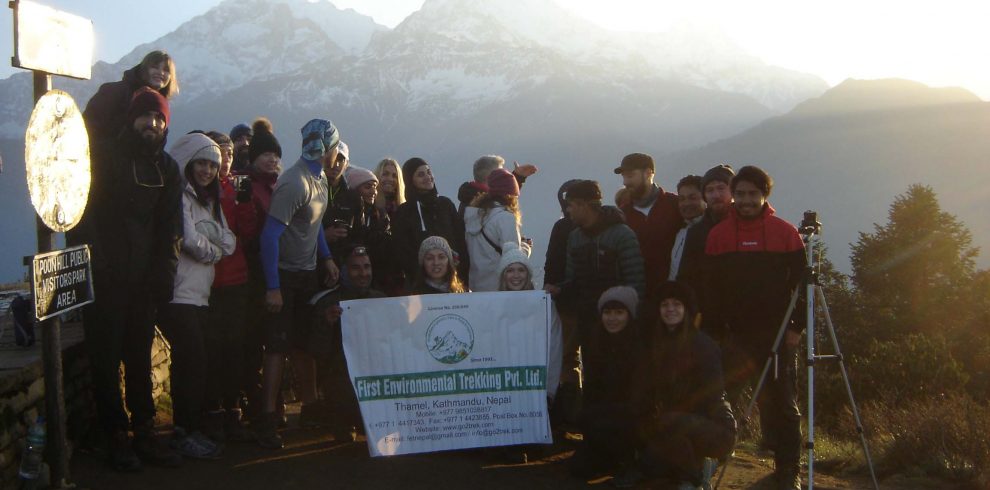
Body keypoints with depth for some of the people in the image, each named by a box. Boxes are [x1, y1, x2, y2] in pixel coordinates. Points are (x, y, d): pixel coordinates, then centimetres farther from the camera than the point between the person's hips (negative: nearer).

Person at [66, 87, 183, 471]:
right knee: (107, 361, 0)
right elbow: (82, 215, -9)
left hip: (142, 281, 5)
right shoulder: (104, 157, -3)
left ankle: (145, 435, 16)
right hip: (104, 281, -4)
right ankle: (117, 439, 7)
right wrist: (92, 264, -17)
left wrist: (163, 273, 3)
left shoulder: (166, 168, 12)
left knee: (141, 360, 9)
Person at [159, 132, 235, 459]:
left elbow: (228, 243, 11)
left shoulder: (208, 200, 22)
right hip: (179, 294, -8)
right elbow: (190, 240, -15)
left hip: (199, 294, 8)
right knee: (194, 361, -10)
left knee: (190, 363, 8)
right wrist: (211, 249, 4)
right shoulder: (179, 196, -5)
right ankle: (187, 433, -2)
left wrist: (204, 238, -5)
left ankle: (185, 430, 14)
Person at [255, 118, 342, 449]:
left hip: (307, 273, 9)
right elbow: (270, 234, -24)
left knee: (305, 345, 15)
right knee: (279, 347, -8)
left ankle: (310, 410, 26)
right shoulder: (294, 183, -22)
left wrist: (327, 258, 12)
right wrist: (273, 286, -25)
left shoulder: (319, 177, 7)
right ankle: (268, 420, -4)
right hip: (285, 275, -9)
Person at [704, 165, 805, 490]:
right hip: (735, 335, 1)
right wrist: (713, 332, -2)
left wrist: (797, 326, -4)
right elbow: (710, 287, 3)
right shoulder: (718, 235, 4)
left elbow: (800, 281, 2)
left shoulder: (785, 233, 1)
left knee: (781, 403, 4)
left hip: (777, 334, -1)